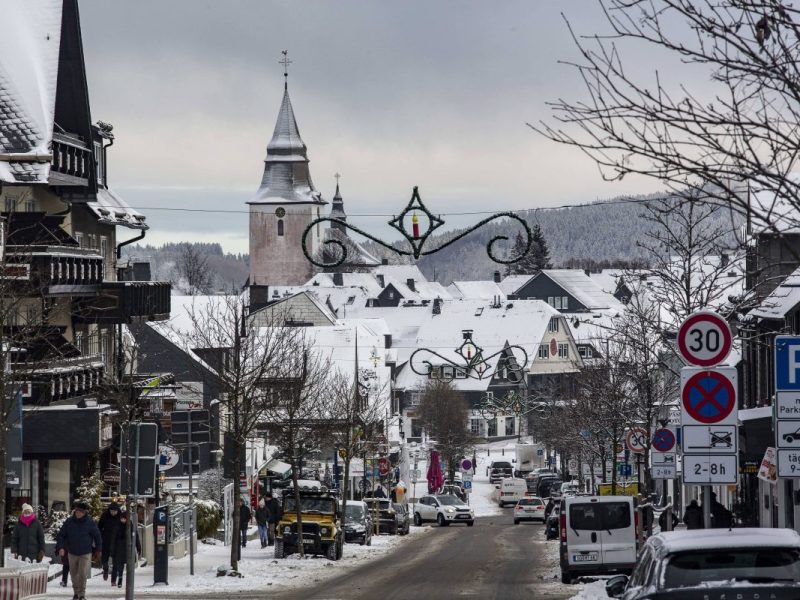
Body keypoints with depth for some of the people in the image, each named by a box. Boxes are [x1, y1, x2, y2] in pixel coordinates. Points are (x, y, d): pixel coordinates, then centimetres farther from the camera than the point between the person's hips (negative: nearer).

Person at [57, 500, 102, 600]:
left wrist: (98, 550, 5)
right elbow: (61, 535, 1)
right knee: (74, 573, 12)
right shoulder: (69, 521, -5)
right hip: (72, 553, 3)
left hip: (85, 553, -3)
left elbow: (97, 536, 1)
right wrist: (61, 547, -11)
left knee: (83, 574, -9)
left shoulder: (90, 522, -9)